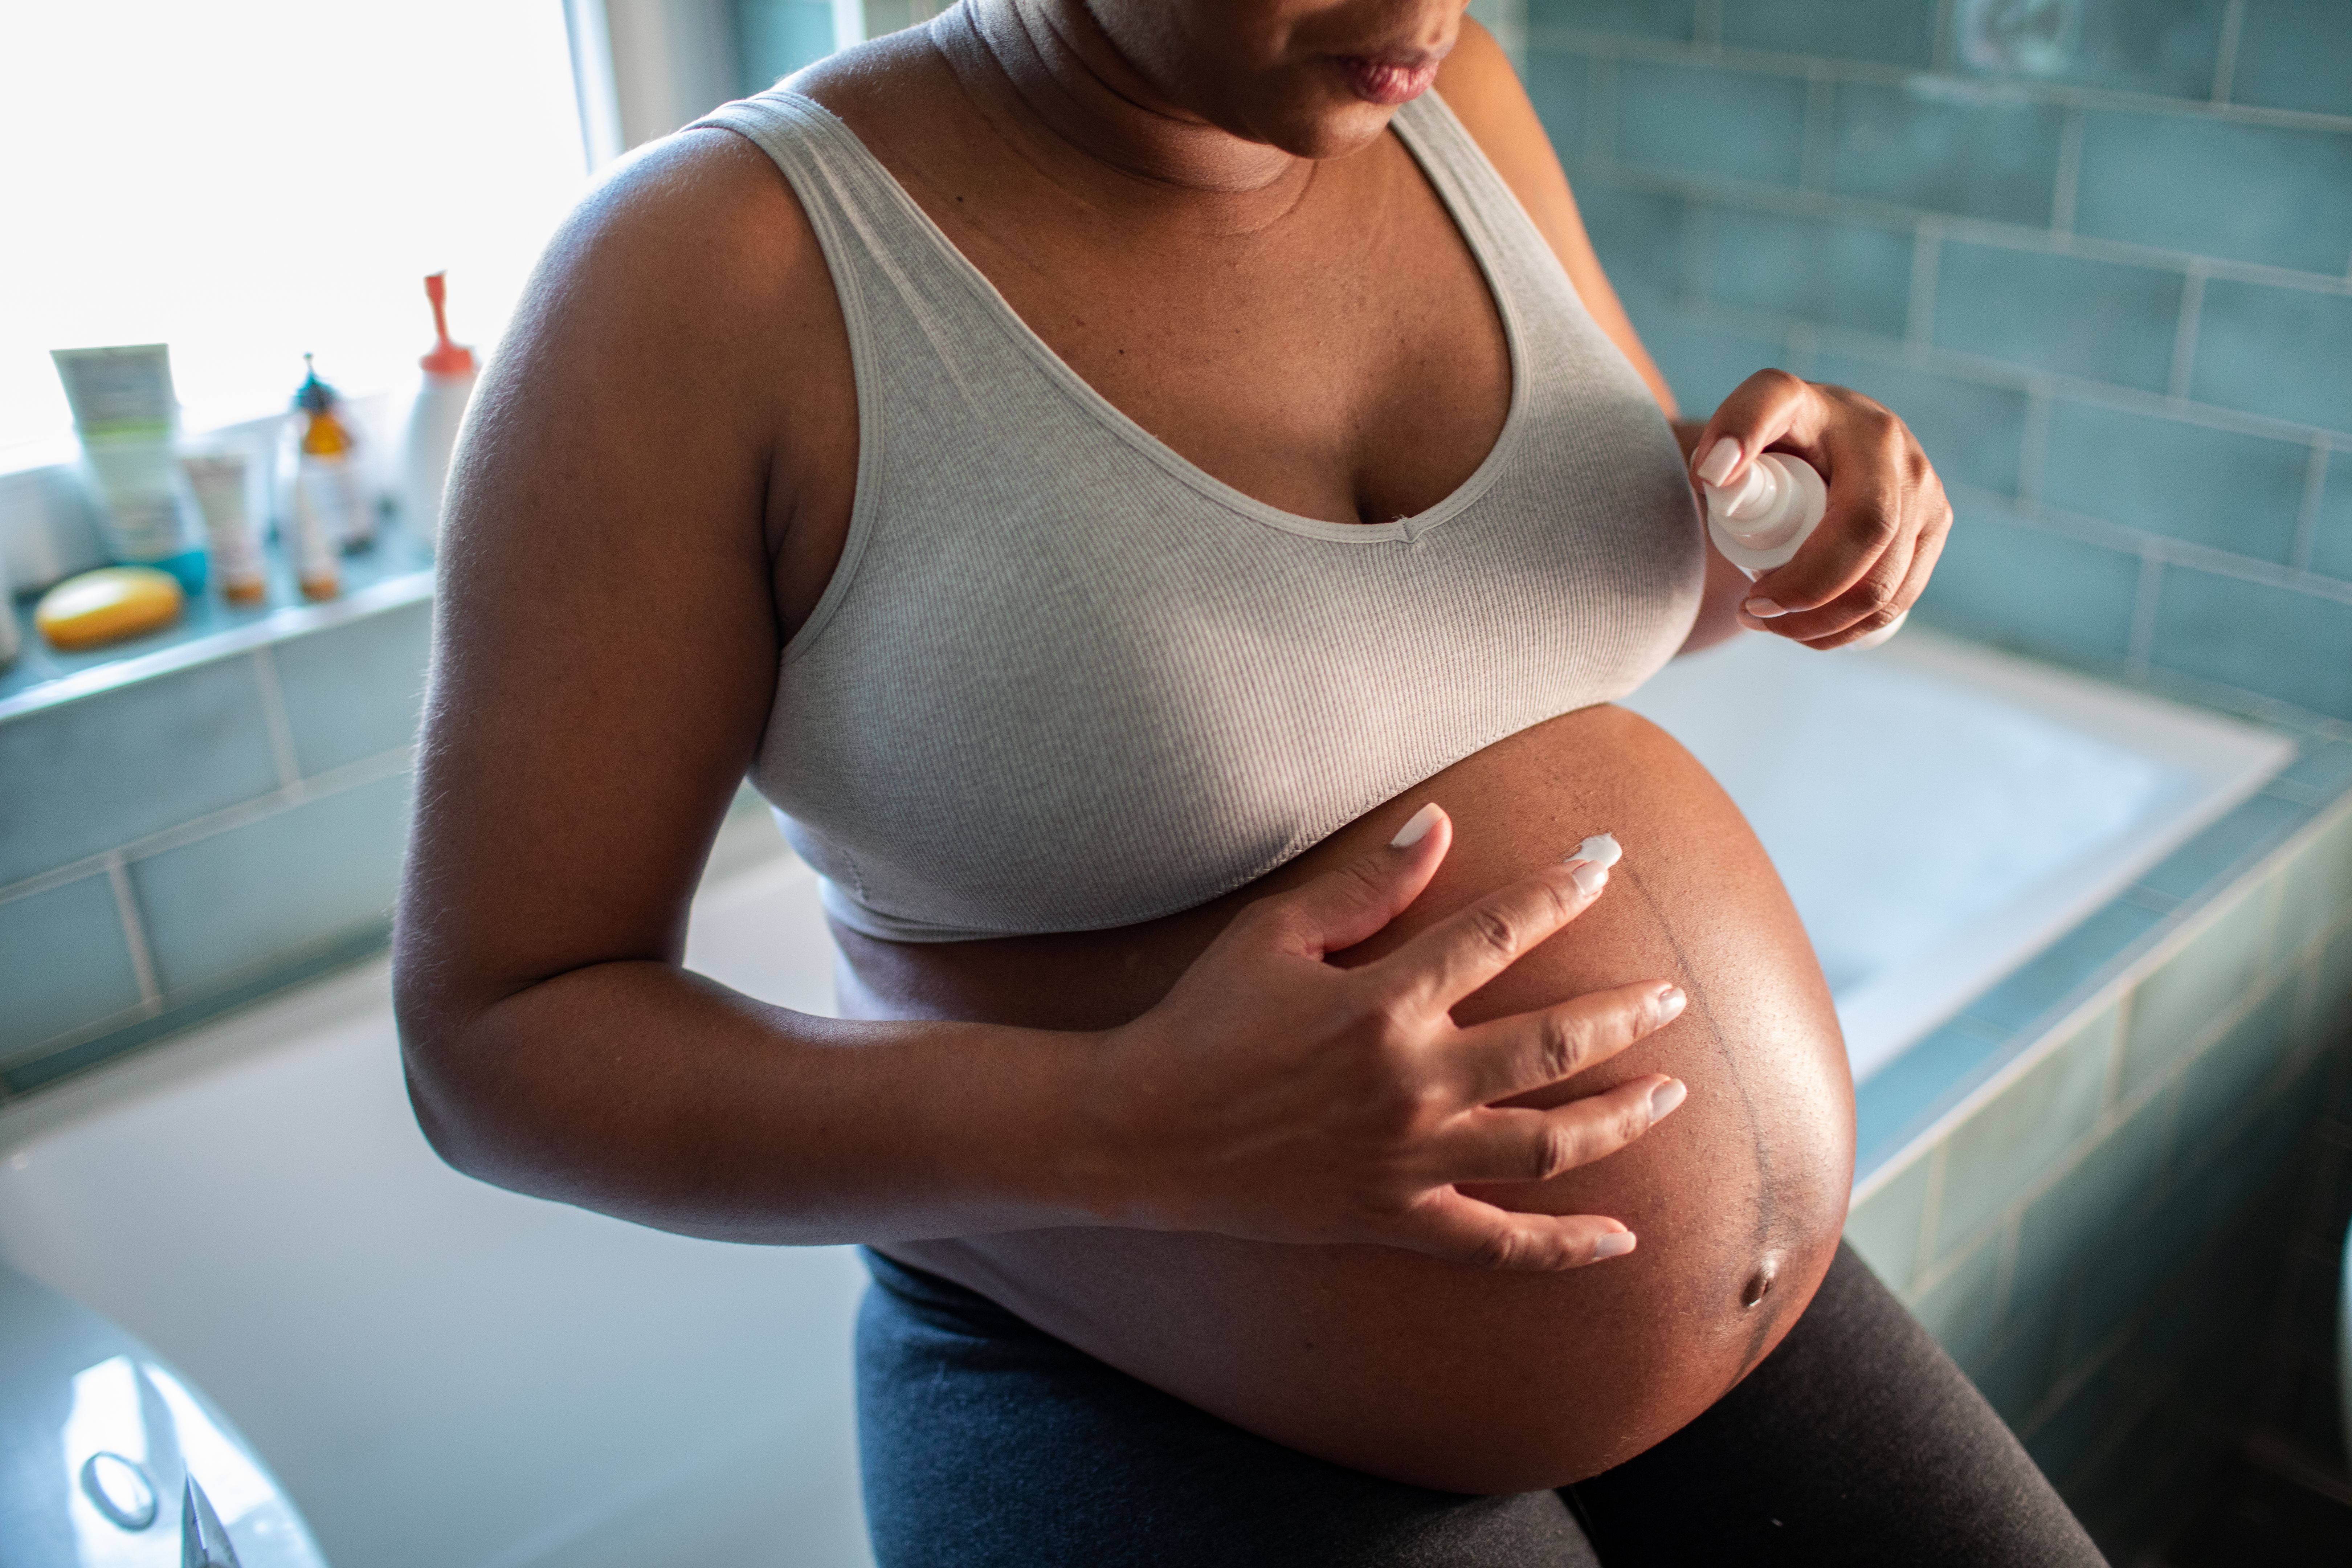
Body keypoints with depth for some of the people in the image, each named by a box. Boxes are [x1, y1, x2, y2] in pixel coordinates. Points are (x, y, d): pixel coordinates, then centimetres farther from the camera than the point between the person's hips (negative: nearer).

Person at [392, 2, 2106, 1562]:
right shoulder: (709, 269, -19)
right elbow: (494, 1042, -16)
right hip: (1158, 1428, -5)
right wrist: (1131, 1131, -30)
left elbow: (1668, 572, 12)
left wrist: (1818, 504, -12)